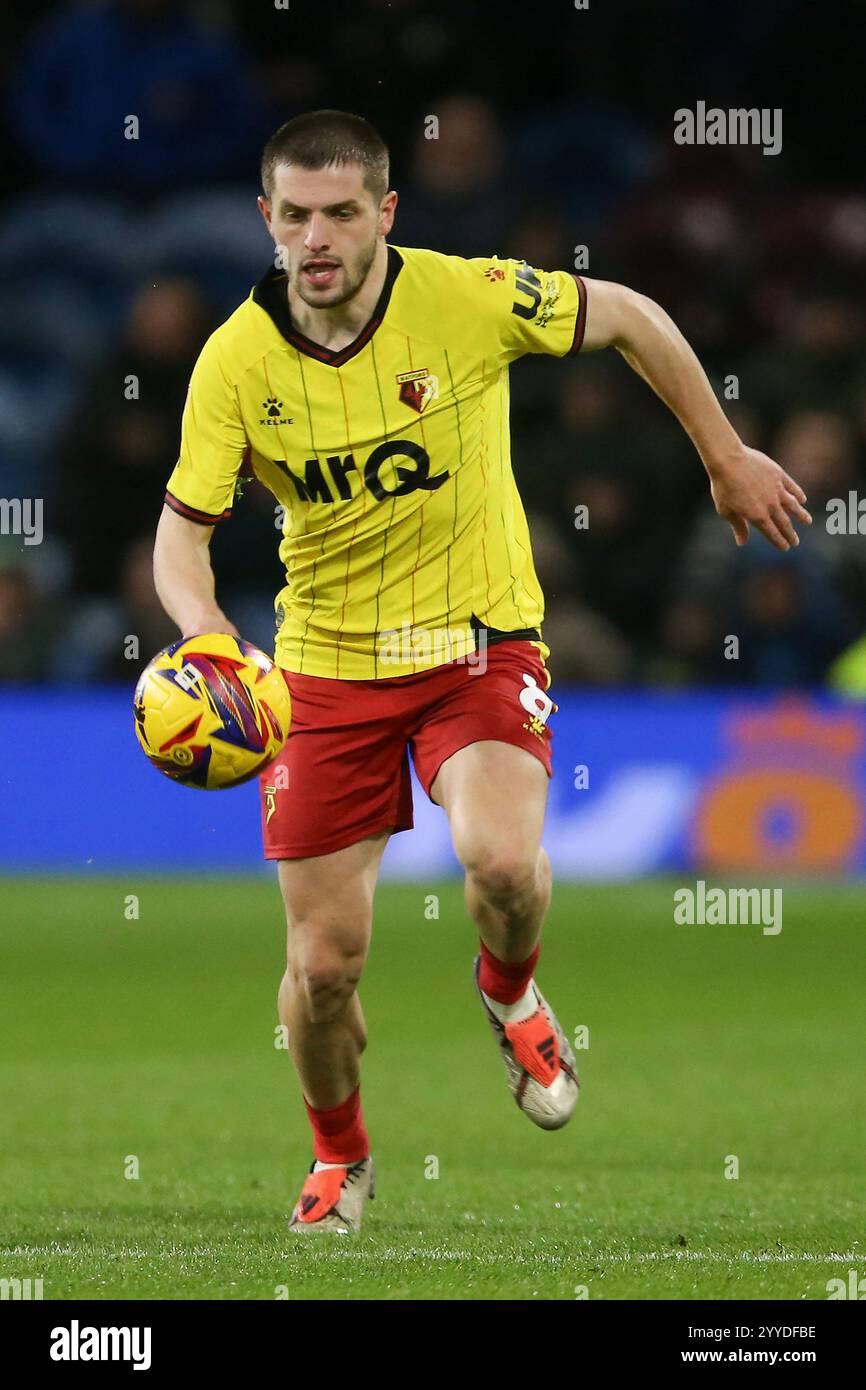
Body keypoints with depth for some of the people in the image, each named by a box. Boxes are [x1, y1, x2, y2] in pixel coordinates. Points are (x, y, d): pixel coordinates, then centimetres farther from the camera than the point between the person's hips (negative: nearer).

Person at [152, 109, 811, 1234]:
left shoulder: (469, 298, -17)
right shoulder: (235, 361, -12)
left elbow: (629, 318, -1)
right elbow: (183, 529, -7)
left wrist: (727, 458, 7)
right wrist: (205, 630, -29)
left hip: (478, 643, -2)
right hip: (326, 667, 2)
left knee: (500, 858, -30)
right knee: (325, 963, 0)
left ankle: (512, 991, 8)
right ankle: (340, 1157, 32)